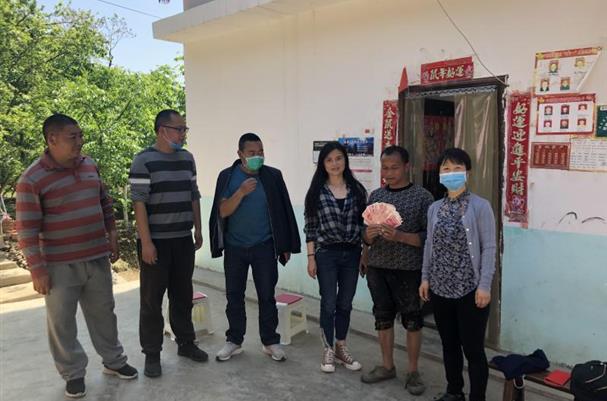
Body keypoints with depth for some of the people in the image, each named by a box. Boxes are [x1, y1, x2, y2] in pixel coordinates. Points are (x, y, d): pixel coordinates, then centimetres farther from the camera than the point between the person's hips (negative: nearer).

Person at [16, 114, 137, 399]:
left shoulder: (89, 165, 4)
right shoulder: (33, 179, -13)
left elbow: (104, 202, 16)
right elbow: (27, 230, -13)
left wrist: (112, 236, 13)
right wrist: (37, 270, -13)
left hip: (97, 258, 5)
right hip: (60, 265, -5)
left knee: (103, 313, 16)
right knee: (62, 321, 8)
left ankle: (113, 361, 33)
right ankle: (73, 373, 27)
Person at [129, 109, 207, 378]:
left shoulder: (187, 159, 9)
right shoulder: (144, 161, -10)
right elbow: (139, 203, -14)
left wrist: (197, 231, 12)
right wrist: (146, 242, -17)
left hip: (183, 240, 6)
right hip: (155, 242, -5)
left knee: (183, 296, 15)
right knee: (152, 300, 5)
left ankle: (186, 343, 29)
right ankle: (152, 354, 17)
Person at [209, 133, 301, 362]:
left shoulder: (273, 176, -2)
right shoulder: (227, 177, -2)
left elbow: (282, 212, 2)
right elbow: (223, 211, -8)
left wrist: (285, 246, 2)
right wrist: (241, 192, -23)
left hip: (264, 247, -1)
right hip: (234, 247, 1)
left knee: (267, 295, 6)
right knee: (234, 295, 9)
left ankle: (270, 341, 19)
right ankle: (234, 341, 24)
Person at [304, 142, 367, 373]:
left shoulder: (357, 189, 2)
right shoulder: (317, 192, -5)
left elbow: (363, 222, 6)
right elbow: (310, 226, -3)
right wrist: (311, 257, -6)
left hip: (351, 253, 3)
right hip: (326, 254, -2)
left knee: (345, 304, 13)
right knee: (329, 304, 5)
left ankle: (341, 348, 30)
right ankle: (328, 351, 22)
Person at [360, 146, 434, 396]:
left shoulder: (422, 197, -6)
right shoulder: (375, 196, 7)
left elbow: (429, 237, -9)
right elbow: (366, 237, 12)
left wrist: (400, 236, -23)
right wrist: (368, 235, -11)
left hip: (408, 270, -4)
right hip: (377, 268, 4)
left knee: (412, 321, 7)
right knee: (383, 318, 13)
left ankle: (413, 371, 23)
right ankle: (387, 366, 29)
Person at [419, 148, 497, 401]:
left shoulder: (480, 206, -7)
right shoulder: (434, 208, 8)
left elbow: (489, 248, -9)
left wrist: (484, 286, -13)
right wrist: (425, 277, 8)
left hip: (470, 289, -5)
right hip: (440, 288, 5)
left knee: (473, 348, 3)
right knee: (449, 344, 17)